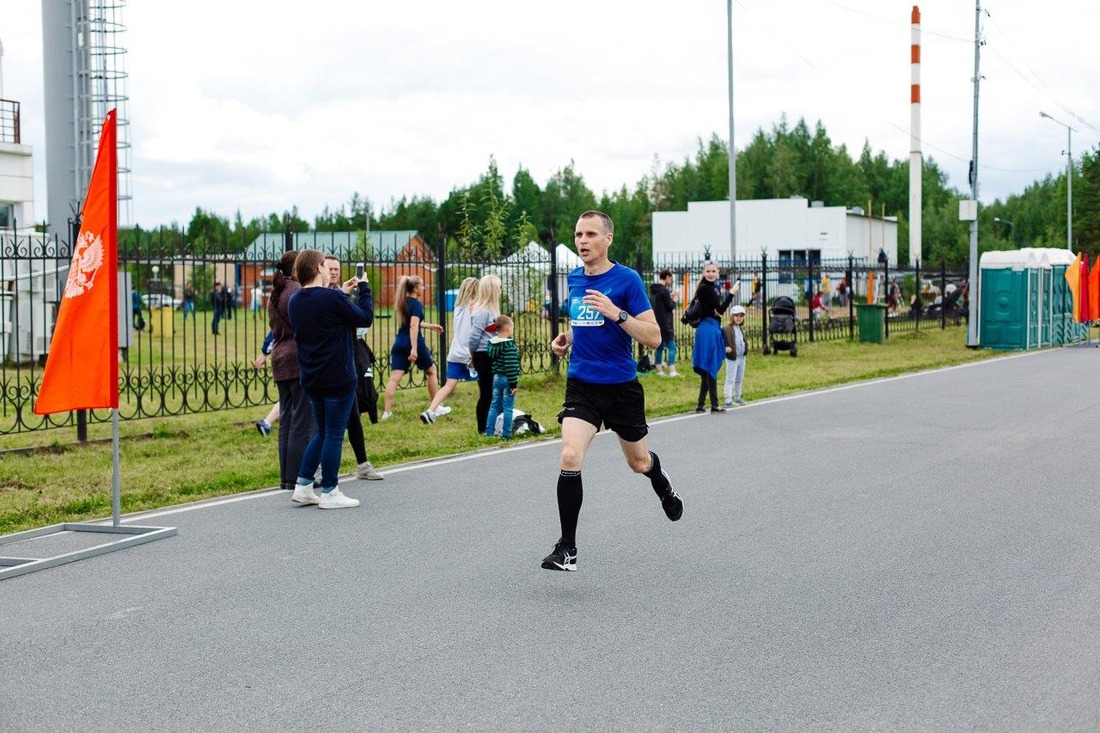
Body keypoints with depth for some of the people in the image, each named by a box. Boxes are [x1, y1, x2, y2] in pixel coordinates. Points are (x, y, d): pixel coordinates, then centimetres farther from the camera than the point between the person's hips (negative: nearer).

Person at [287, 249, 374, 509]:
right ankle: (329, 493, 8)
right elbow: (365, 318, -9)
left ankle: (302, 487, 17)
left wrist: (341, 293, 16)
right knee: (334, 434, 2)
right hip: (338, 378, -8)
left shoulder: (296, 301, 5)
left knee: (322, 432, 19)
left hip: (311, 378, 8)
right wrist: (364, 289, 4)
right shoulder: (332, 299, -18)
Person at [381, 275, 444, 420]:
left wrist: (431, 326, 39)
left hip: (399, 343, 6)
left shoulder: (403, 303, 14)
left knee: (394, 378, -2)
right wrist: (414, 349, -28)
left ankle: (386, 412, -11)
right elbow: (414, 326, -22)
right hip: (415, 343, -6)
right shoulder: (417, 304, -10)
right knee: (431, 371, 16)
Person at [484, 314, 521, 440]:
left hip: (496, 378, 7)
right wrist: (514, 383, -16)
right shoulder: (509, 345, -17)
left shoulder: (492, 343, 5)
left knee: (494, 406, 13)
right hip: (507, 379, -7)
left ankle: (489, 432, 14)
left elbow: (491, 359, 10)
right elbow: (511, 366, -20)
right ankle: (506, 434, 2)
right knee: (508, 408, 0)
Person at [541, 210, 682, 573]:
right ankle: (567, 549, -10)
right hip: (581, 384, 3)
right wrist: (567, 339, 5)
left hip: (621, 386, -3)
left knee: (639, 462, 16)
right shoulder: (574, 279, 6)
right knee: (569, 457, -18)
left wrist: (616, 313, -28)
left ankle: (664, 487, 54)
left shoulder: (627, 279, -11)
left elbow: (654, 338, -16)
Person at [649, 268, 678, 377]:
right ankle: (672, 371, -14)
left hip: (656, 323, 8)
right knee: (672, 347, -7)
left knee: (659, 347, 12)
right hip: (665, 324, -8)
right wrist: (674, 300, 5)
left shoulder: (653, 290, 12)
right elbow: (670, 306, -14)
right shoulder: (664, 290, -14)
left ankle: (659, 371, 12)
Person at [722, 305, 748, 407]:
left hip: (742, 357, 8)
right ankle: (728, 401, -7)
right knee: (730, 380, -7)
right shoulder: (726, 329, -13)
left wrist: (746, 345, 8)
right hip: (732, 358, -8)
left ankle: (737, 398, 29)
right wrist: (725, 348, -36)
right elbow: (721, 340, -22)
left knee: (739, 379, 17)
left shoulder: (741, 329, 14)